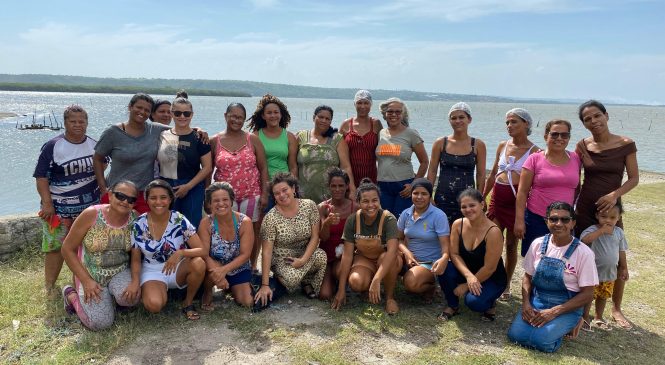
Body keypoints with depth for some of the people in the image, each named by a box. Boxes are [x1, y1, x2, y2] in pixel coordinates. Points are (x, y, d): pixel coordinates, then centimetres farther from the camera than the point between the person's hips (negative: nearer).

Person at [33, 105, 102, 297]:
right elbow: (41, 176, -9)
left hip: (89, 207, 4)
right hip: (59, 207, -4)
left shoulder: (94, 145, 5)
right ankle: (49, 286, 13)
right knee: (56, 246, -1)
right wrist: (47, 204, -16)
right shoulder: (52, 146, -8)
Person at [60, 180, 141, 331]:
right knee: (101, 322, -17)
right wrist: (86, 281, -17)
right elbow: (67, 249, -12)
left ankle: (110, 295, 9)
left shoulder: (135, 220, -10)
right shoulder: (91, 215, -18)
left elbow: (136, 255, -4)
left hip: (120, 272, 2)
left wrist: (135, 281, -21)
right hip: (91, 274, -2)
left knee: (131, 297, -29)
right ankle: (72, 295, 13)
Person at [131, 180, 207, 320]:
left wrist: (180, 253, -36)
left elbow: (202, 251, -19)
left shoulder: (180, 221, -14)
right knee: (154, 305, -30)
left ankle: (188, 303, -6)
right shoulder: (139, 225, -9)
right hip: (153, 271, 0)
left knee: (198, 263, -33)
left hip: (179, 269, 0)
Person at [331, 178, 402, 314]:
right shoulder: (352, 220, -14)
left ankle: (390, 296, -12)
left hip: (386, 261, -1)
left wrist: (376, 281, -47)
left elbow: (392, 250, -37)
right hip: (364, 259, 2)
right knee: (356, 283, -30)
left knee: (386, 257, -37)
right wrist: (341, 289, -14)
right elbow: (347, 255, -12)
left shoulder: (388, 219, -23)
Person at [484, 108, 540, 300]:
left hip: (517, 200, -4)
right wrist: (482, 198, 14)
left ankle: (506, 285, 21)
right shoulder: (502, 146, 9)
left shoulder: (534, 151, -5)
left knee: (511, 244, 7)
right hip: (497, 198, 4)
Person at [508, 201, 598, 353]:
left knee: (541, 340, -26)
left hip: (567, 308, -3)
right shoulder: (538, 244, -2)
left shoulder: (583, 253, -12)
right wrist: (526, 304, -10)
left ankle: (568, 325, 5)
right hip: (535, 302, 3)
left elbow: (587, 294, -10)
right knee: (516, 335, -20)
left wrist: (554, 312, -18)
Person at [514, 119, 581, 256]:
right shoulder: (535, 159, -3)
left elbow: (577, 188, 16)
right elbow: (522, 192, -3)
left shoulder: (575, 159, 6)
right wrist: (519, 220, -8)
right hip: (537, 220, -2)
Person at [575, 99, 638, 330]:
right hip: (585, 208, 1)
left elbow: (634, 178, -3)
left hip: (611, 208, -1)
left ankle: (616, 309, 22)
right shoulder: (582, 146, 0)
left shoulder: (625, 144, -5)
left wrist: (615, 194, -18)